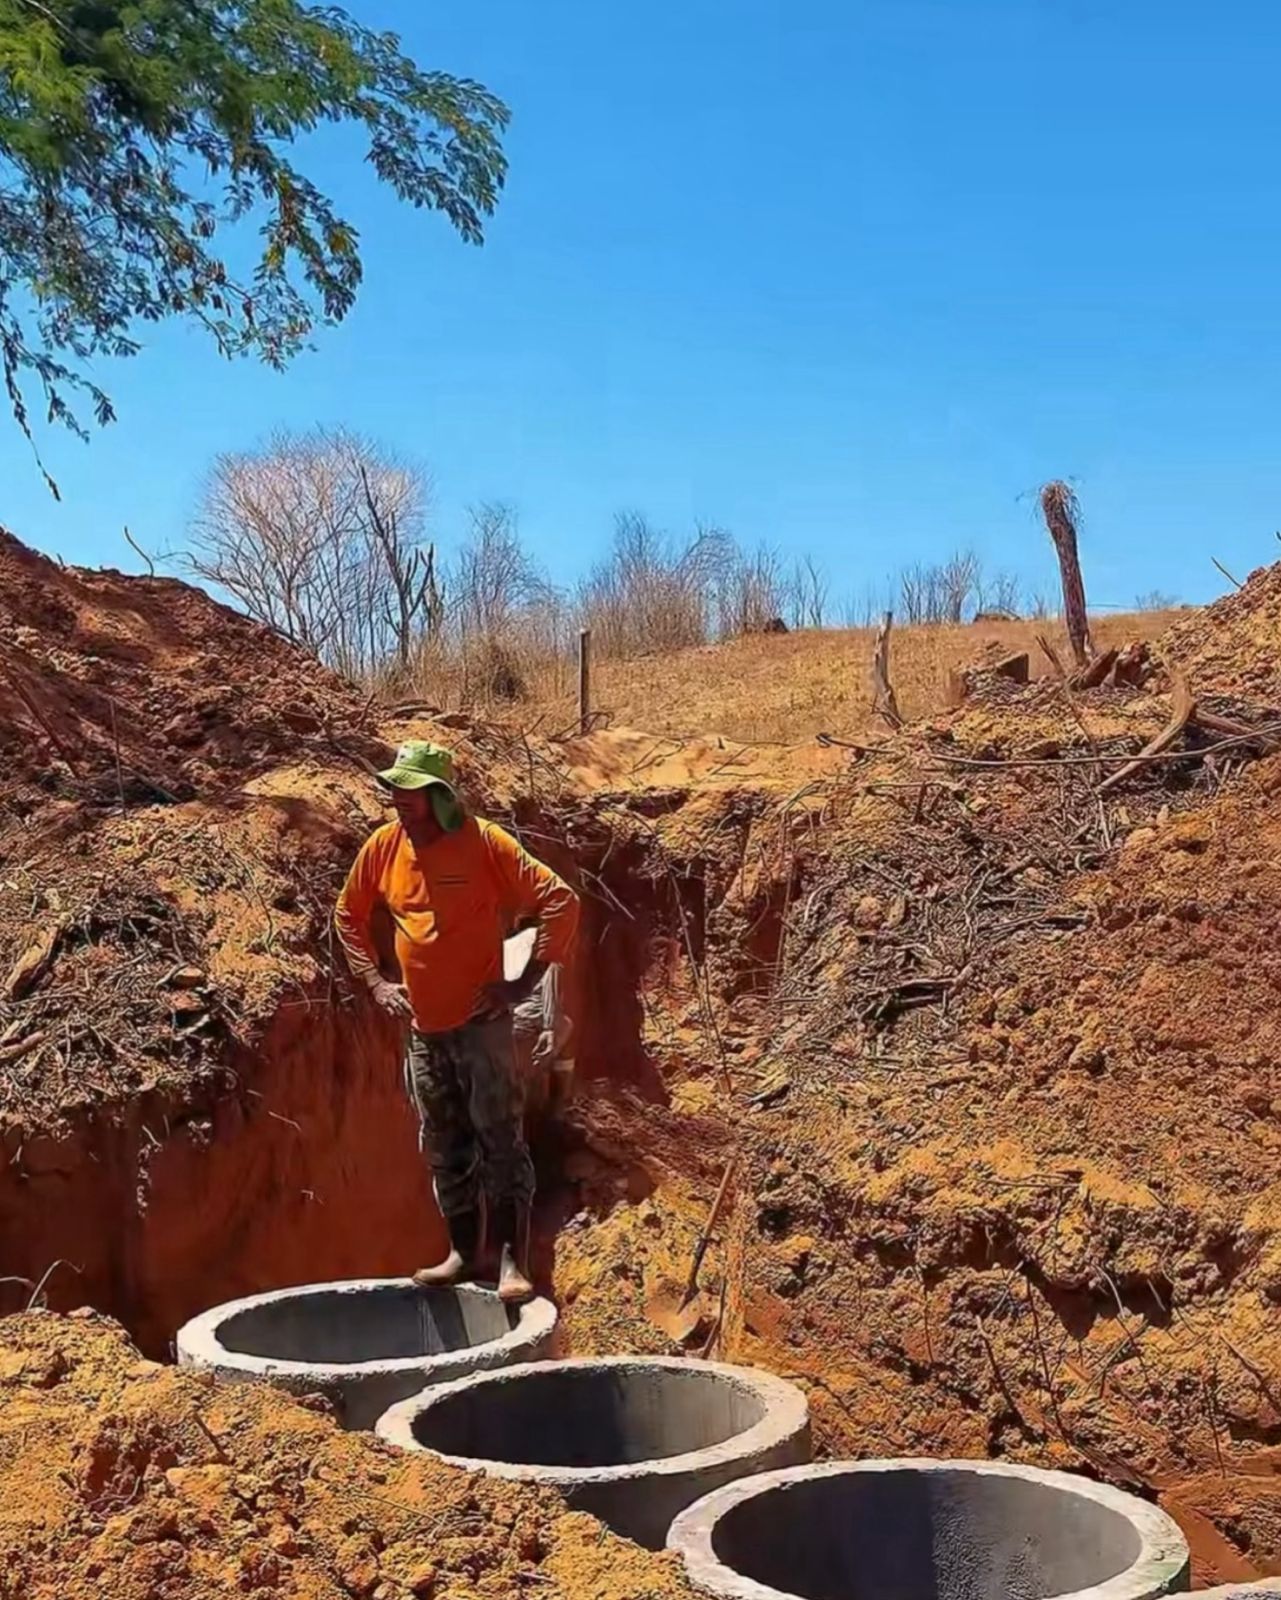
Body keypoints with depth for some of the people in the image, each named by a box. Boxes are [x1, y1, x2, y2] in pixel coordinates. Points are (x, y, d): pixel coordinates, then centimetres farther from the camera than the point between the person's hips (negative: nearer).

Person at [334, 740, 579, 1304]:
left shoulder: (484, 842, -12)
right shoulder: (383, 846, 3)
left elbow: (560, 901, -13)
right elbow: (349, 915, 20)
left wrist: (525, 982, -13)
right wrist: (375, 981, 11)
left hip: (480, 1022, -6)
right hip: (423, 1026, 6)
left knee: (499, 1139, -6)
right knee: (444, 1147, 14)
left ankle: (513, 1260, -3)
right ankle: (463, 1252, 26)